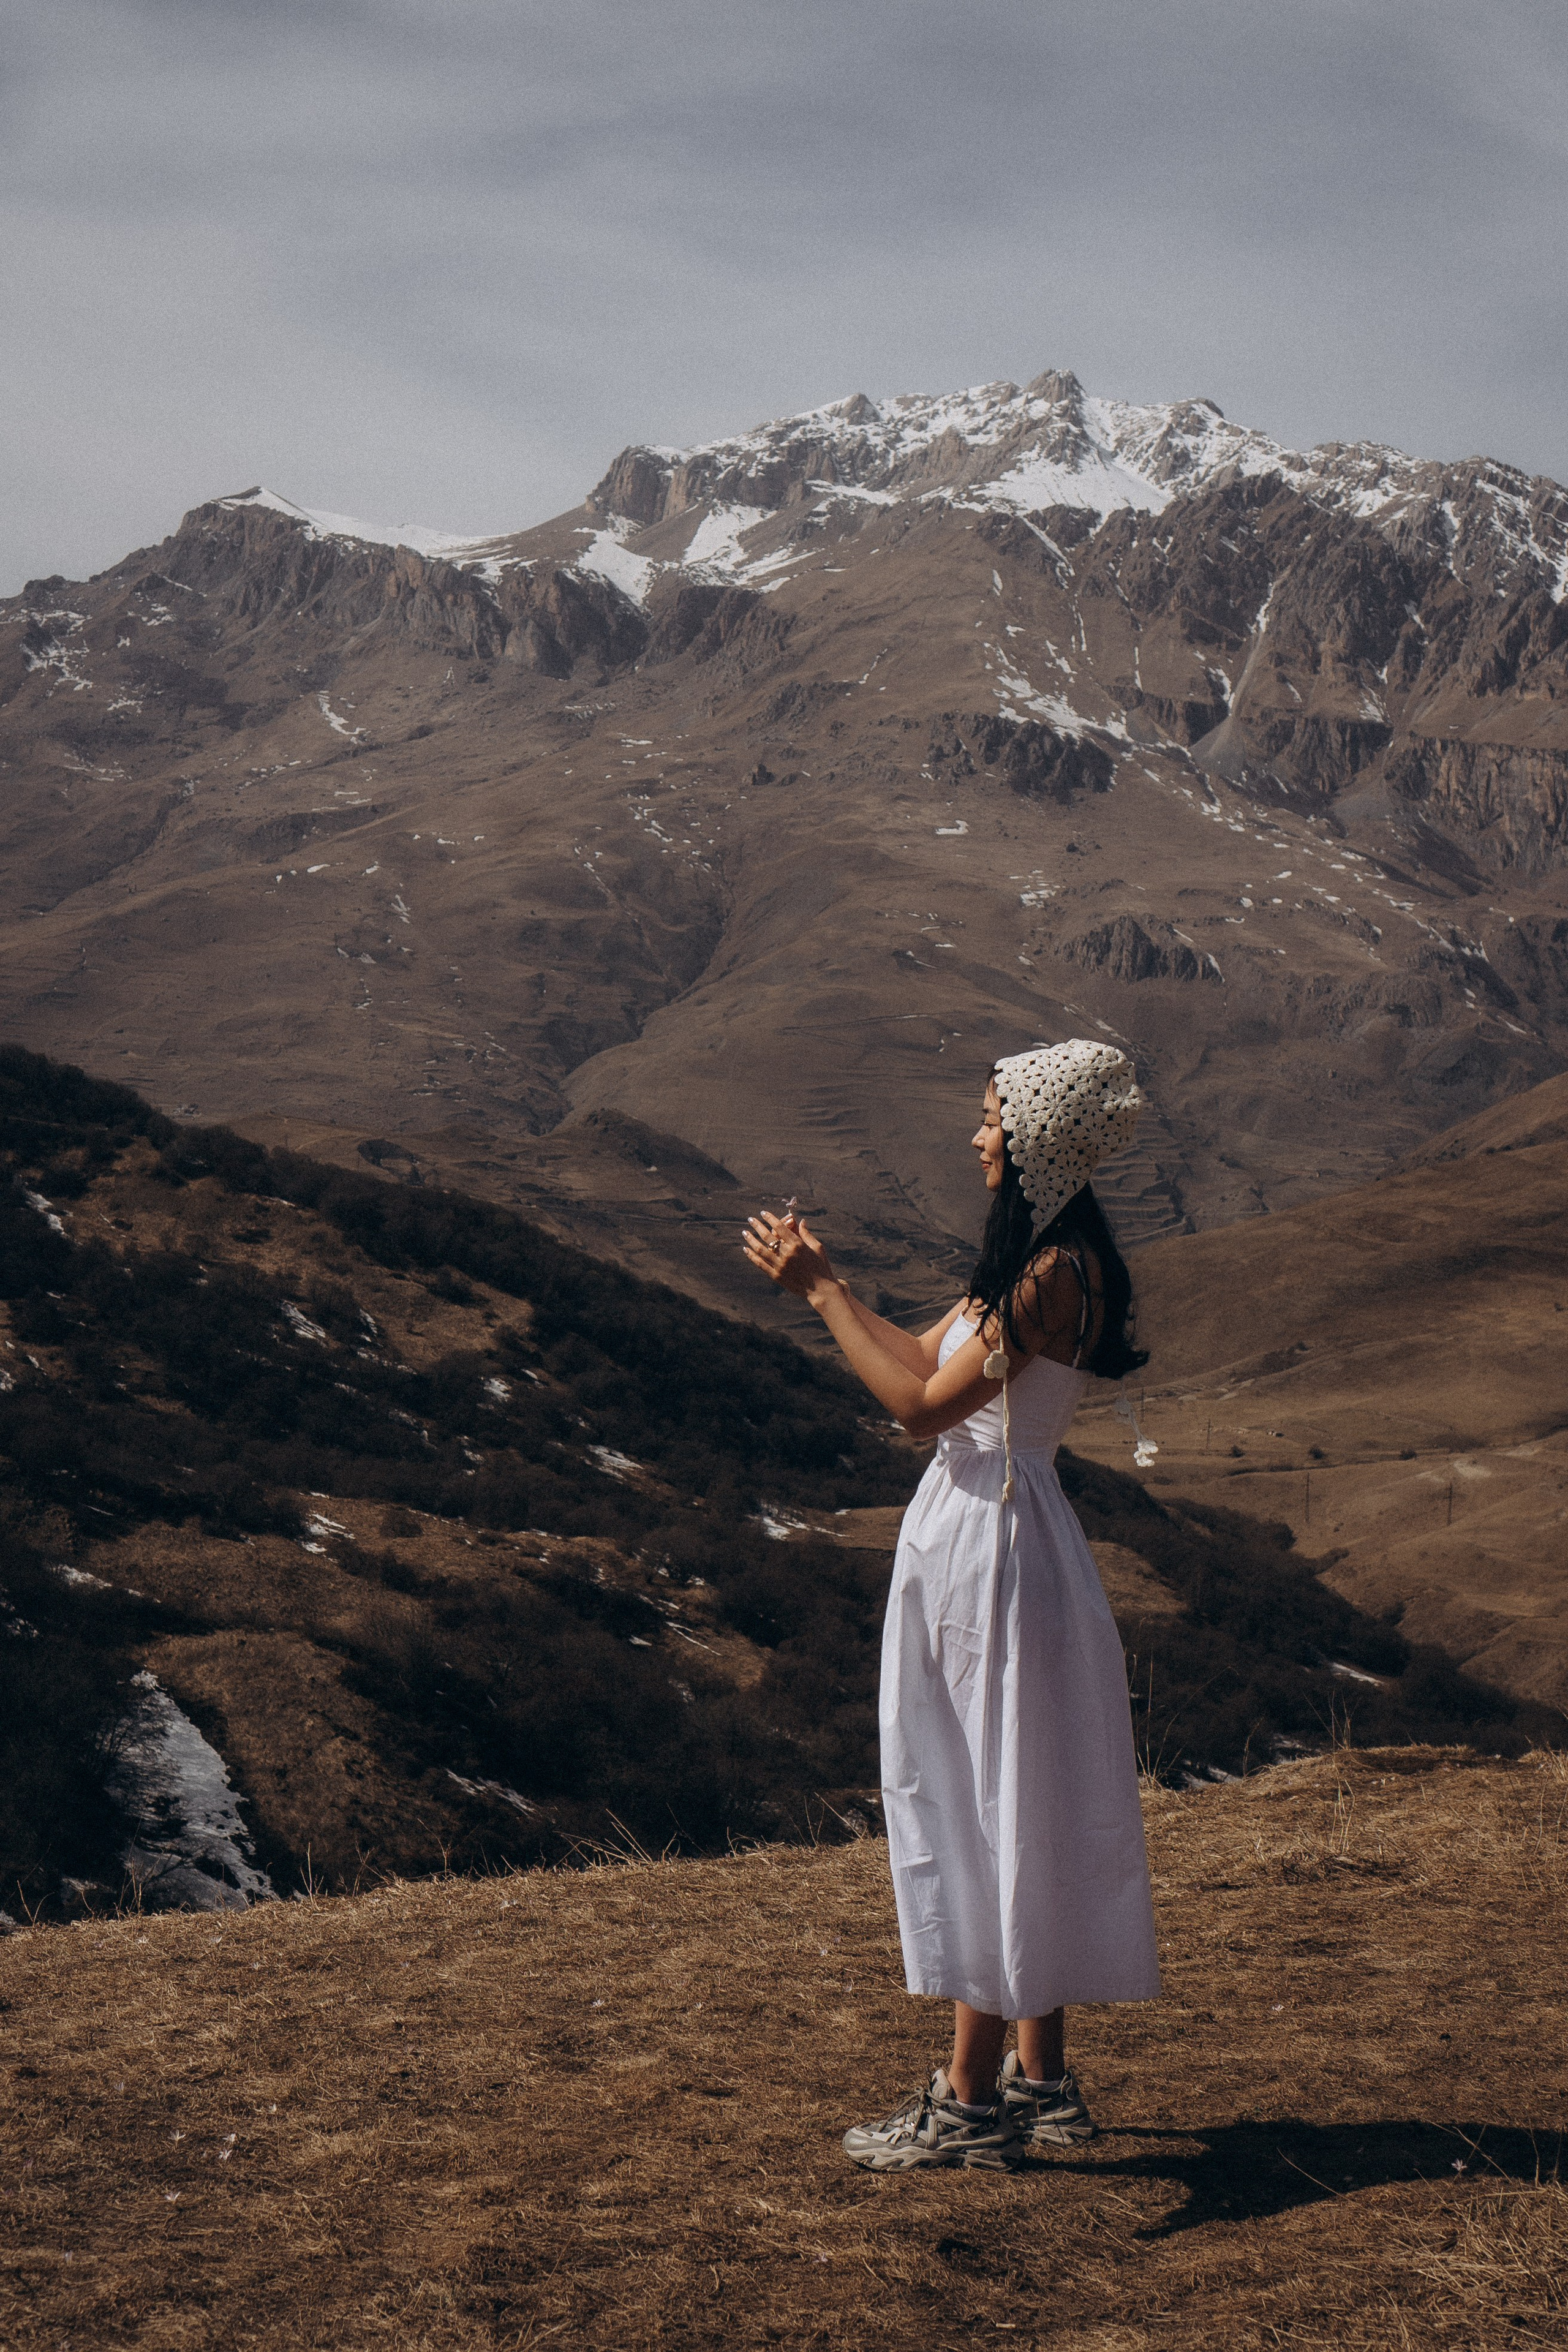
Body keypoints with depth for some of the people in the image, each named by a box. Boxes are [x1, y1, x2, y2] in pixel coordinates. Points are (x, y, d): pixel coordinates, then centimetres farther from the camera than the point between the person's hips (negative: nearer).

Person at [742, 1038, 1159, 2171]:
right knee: (1010, 1819, 15)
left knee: (990, 1815, -3)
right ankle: (1041, 2077, 24)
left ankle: (971, 2102, 5)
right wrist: (824, 1281, 13)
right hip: (972, 1537, 10)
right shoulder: (1030, 1257, 12)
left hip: (998, 1550, -10)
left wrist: (819, 1292, -14)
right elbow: (925, 1357, 18)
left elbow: (924, 1404, -21)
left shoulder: (1057, 1272, -19)